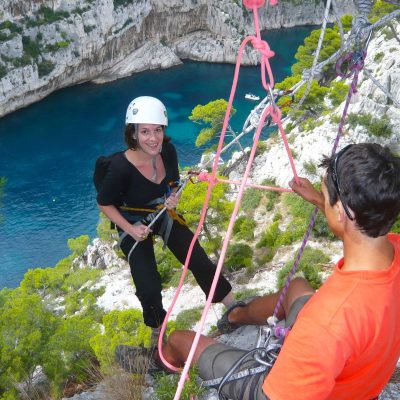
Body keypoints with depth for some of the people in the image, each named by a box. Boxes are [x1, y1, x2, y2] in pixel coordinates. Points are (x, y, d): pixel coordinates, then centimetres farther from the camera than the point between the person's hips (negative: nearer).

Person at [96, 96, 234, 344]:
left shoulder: (168, 151, -19)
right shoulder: (121, 167, -34)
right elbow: (104, 203, -16)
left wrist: (173, 198, -17)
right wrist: (130, 229, -22)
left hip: (164, 215, 4)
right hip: (134, 225, -4)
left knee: (200, 261, 5)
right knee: (149, 288, -7)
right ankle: (157, 330, 26)